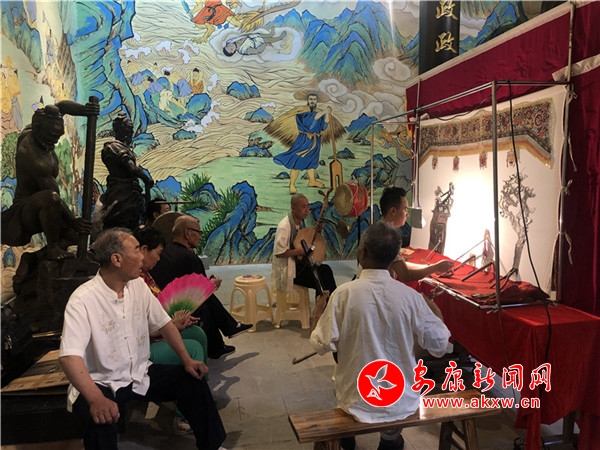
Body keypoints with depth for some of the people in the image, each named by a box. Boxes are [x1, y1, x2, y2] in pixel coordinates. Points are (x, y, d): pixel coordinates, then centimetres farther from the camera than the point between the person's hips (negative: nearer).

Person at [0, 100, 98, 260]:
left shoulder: (28, 132, -4)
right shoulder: (36, 160, -30)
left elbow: (61, 106, 2)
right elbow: (55, 196, -27)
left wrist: (84, 110, -17)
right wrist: (73, 221, -22)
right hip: (24, 214, -9)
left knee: (78, 234, 2)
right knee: (49, 198, -41)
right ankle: (53, 248, -24)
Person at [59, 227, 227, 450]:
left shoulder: (138, 285, -2)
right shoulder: (83, 300, -21)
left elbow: (164, 323, 7)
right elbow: (69, 356, -30)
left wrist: (186, 359, -3)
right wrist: (96, 399, -42)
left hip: (141, 374, 6)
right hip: (102, 383, -6)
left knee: (192, 379, -5)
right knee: (101, 418, -36)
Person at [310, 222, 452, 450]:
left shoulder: (344, 293, -19)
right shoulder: (410, 295, -15)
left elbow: (323, 345, -13)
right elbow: (440, 346, -5)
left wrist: (319, 318, 6)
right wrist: (436, 317, 13)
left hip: (357, 399, -1)